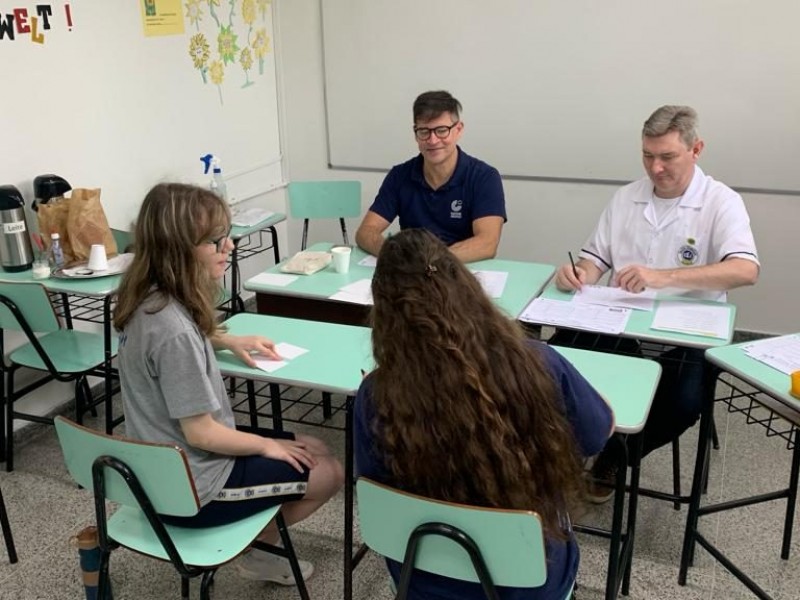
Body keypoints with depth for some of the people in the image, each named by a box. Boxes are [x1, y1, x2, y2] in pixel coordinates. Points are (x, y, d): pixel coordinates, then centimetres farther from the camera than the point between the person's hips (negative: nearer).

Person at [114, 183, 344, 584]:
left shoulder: (149, 300, -4)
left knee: (313, 449, 16)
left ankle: (250, 542, 21)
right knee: (328, 473, 5)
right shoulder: (172, 329, -32)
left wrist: (226, 340, 8)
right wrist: (268, 446, -8)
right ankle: (253, 549, 22)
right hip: (190, 488, -9)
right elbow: (201, 433, -24)